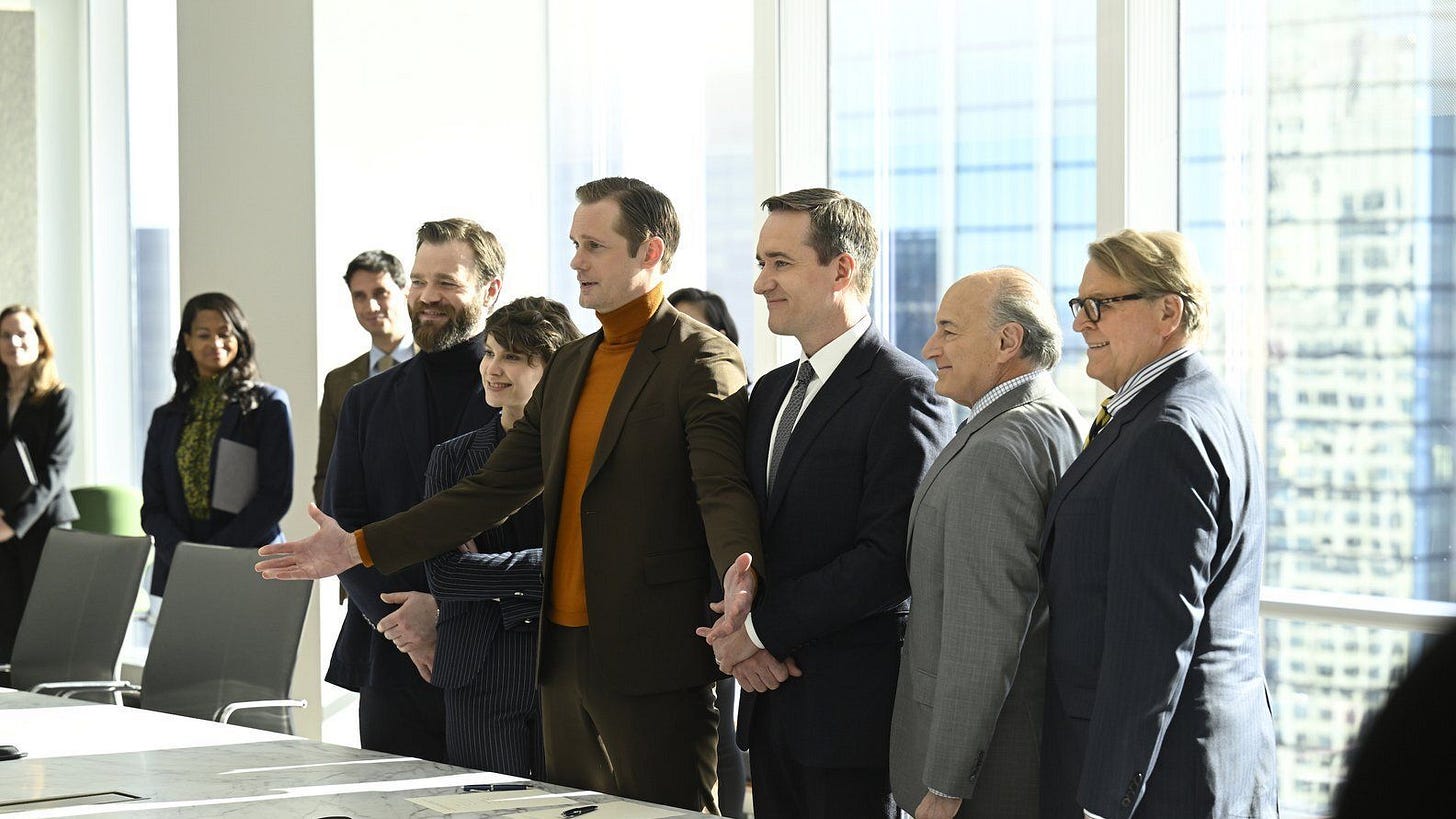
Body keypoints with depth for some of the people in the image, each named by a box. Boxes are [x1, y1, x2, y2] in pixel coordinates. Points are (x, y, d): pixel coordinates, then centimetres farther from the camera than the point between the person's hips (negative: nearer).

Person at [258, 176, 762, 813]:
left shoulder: (701, 360, -7)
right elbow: (491, 491, 18)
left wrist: (740, 576, -41)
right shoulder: (570, 365, 17)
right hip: (565, 657, 8)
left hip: (651, 663, -8)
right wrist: (359, 547, 13)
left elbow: (723, 489, -19)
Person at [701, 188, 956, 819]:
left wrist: (761, 628, -15)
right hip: (772, 706, 8)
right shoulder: (771, 392, 16)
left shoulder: (904, 393, -11)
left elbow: (891, 558, -19)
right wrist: (732, 635, -2)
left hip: (855, 708, -7)